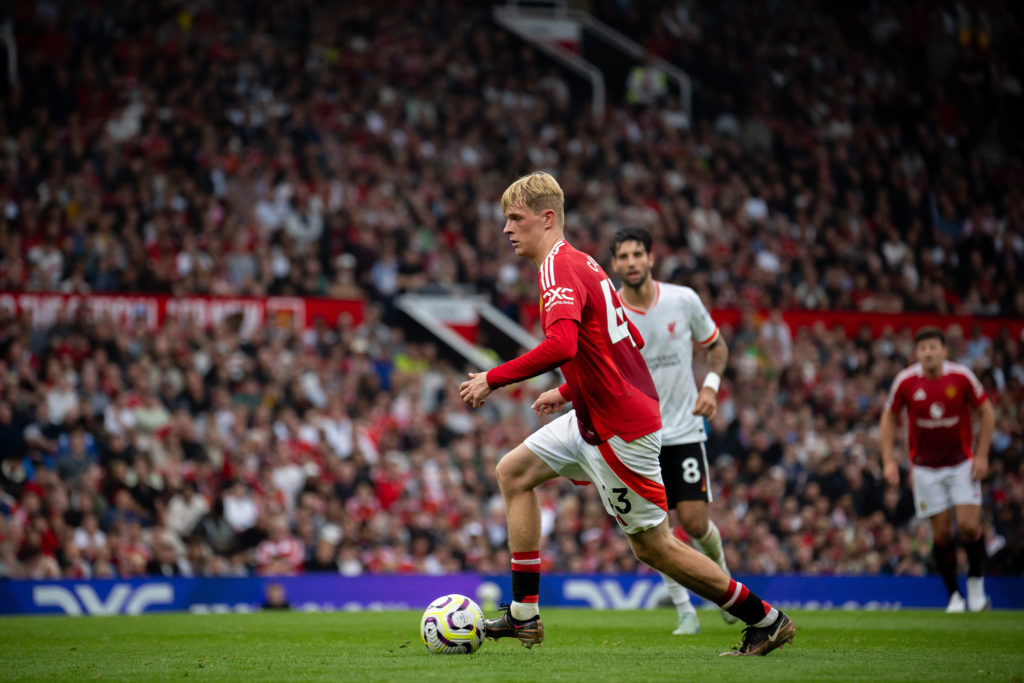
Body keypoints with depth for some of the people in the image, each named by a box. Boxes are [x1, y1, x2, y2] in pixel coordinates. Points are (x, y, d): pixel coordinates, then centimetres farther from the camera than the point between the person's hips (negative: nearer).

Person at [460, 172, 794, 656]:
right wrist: (568, 392, 22)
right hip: (592, 420, 10)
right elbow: (629, 341, 20)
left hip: (620, 431, -10)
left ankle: (765, 619, 8)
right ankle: (524, 616, 12)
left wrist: (492, 379, -26)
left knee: (652, 544, -3)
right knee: (513, 472, 12)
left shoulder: (558, 267, -17)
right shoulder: (580, 263, 13)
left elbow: (561, 346, -35)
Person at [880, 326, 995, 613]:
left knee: (968, 524, -13)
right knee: (941, 531, -3)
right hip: (925, 468, 0)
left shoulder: (961, 377, -11)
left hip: (961, 463, 0)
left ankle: (976, 579, 11)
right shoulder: (906, 381, -9)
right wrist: (889, 460, -3)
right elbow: (889, 418, 4)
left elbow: (987, 412, 0)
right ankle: (954, 595, 10)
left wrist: (982, 455, -6)